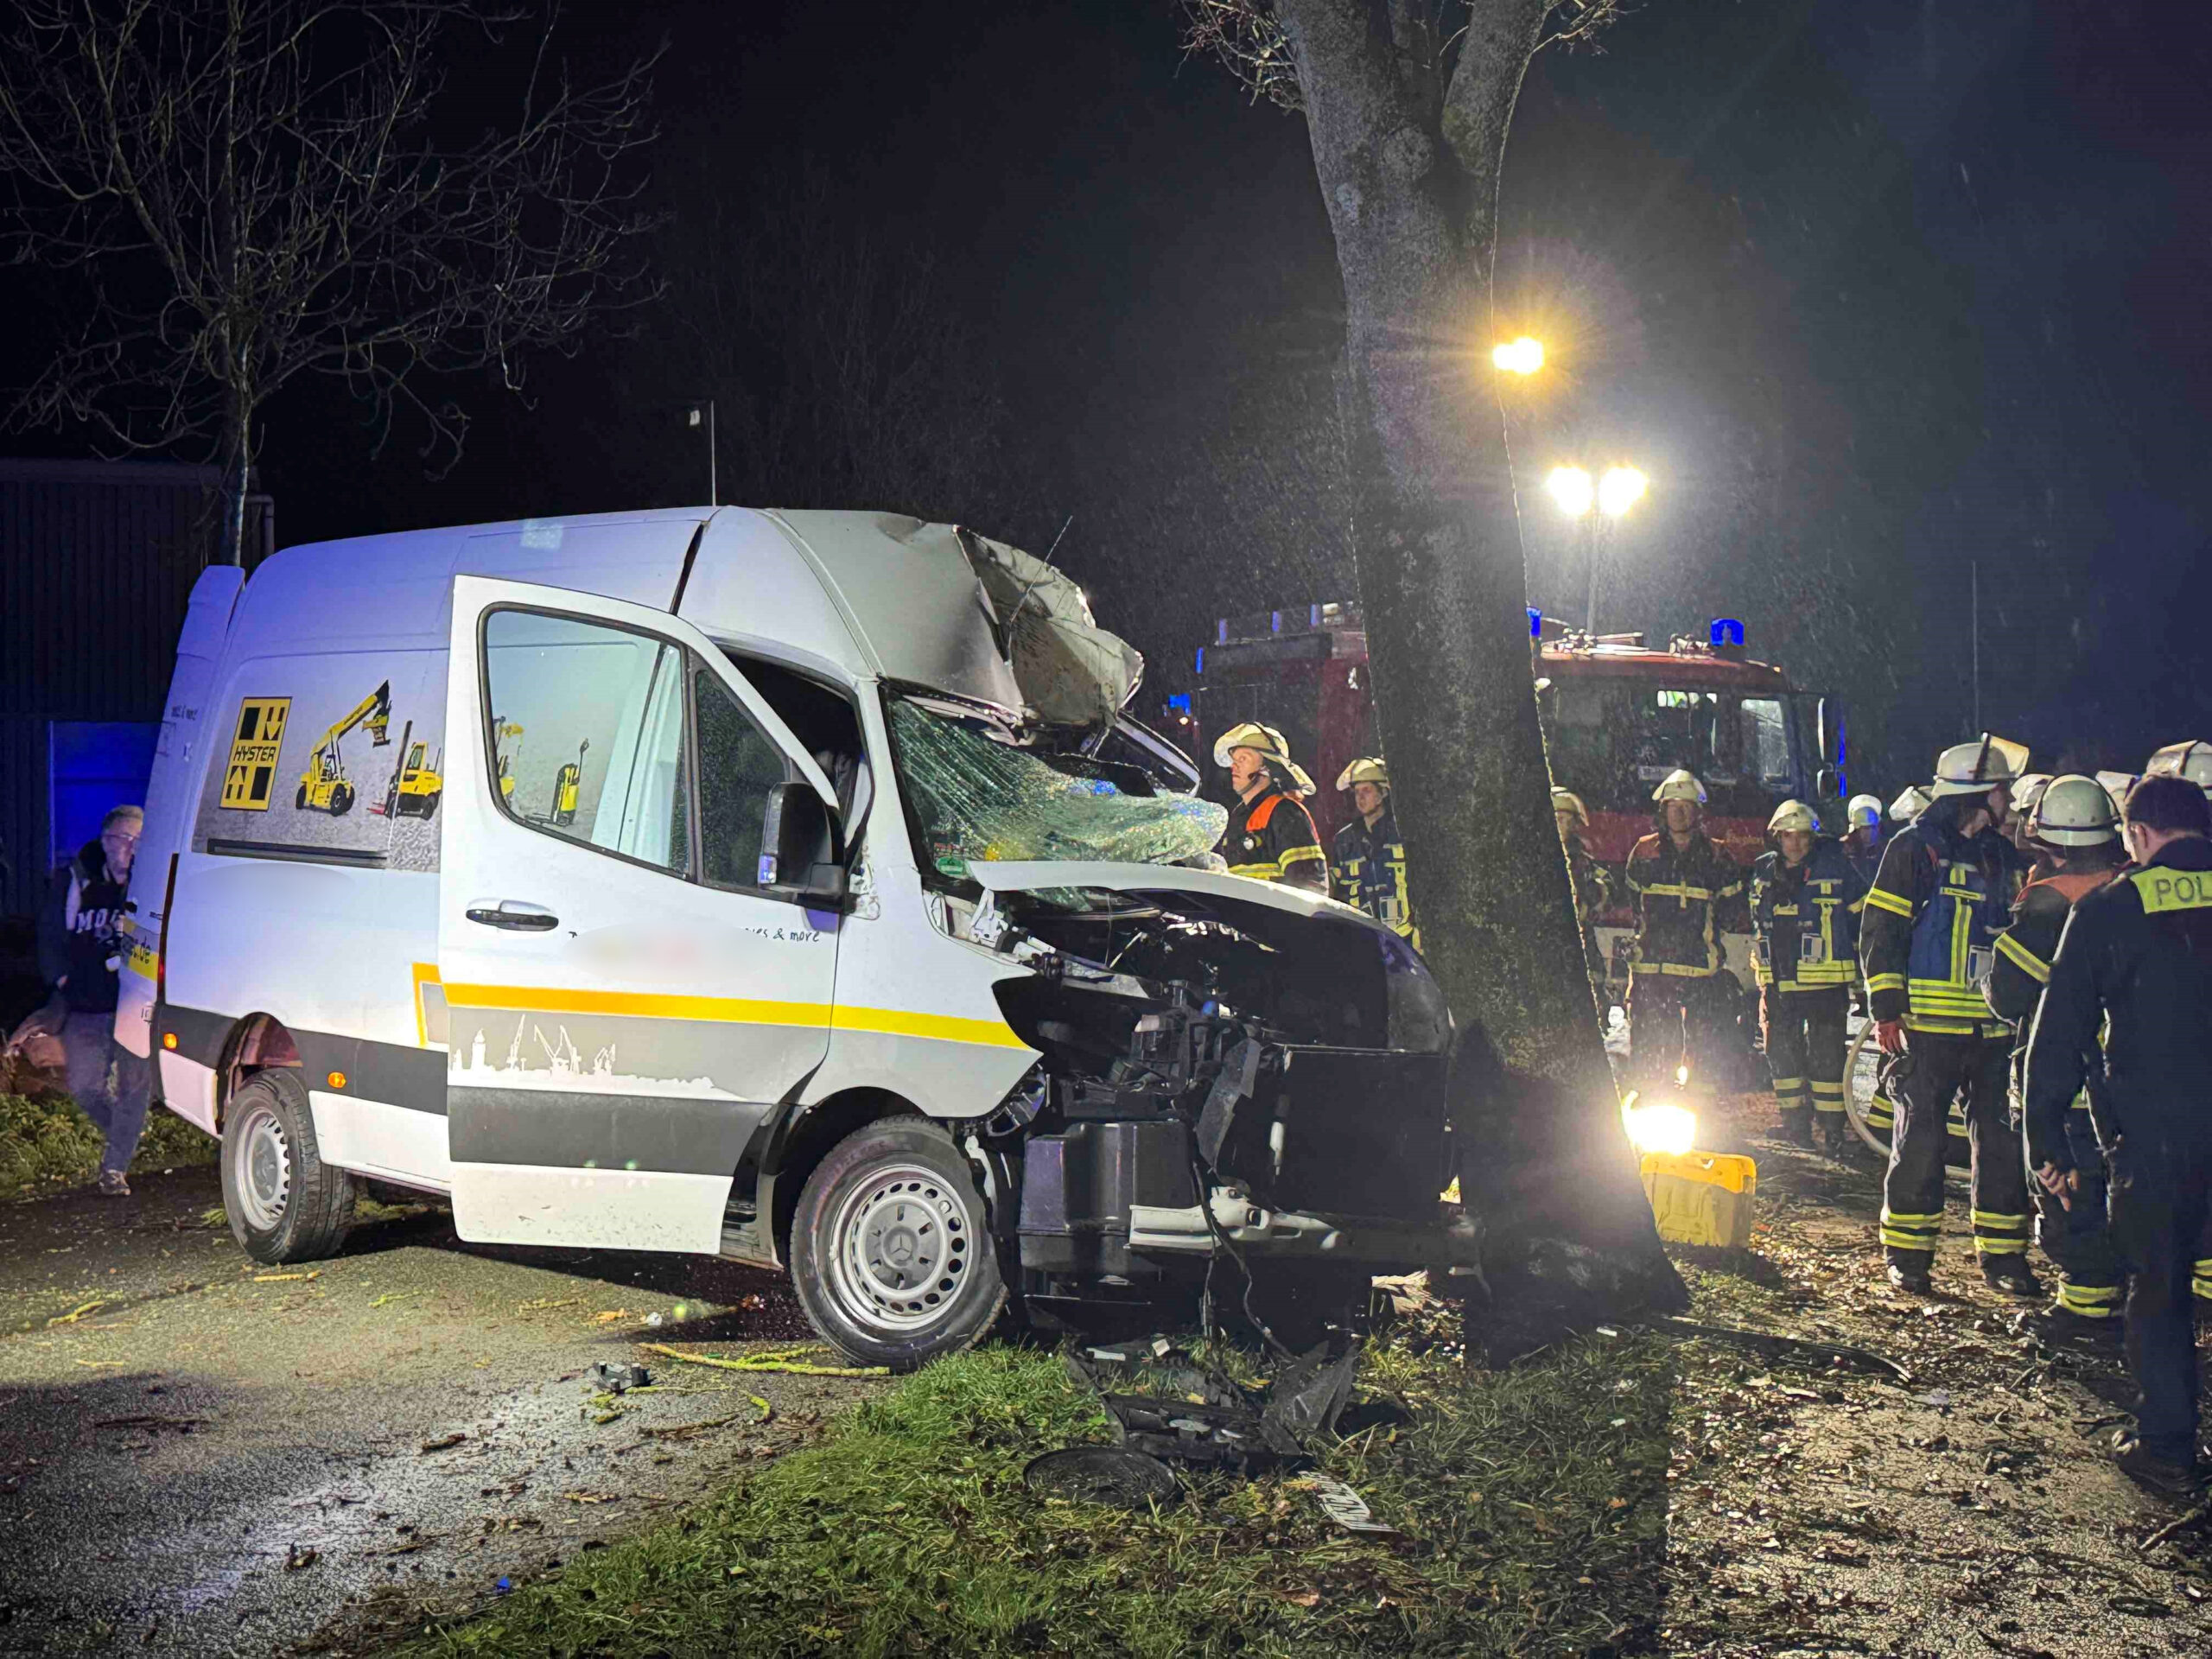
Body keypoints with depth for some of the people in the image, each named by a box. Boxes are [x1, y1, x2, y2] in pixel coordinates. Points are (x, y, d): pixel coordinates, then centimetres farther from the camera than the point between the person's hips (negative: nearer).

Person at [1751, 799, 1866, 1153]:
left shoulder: (1835, 867, -5)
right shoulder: (1763, 873, 10)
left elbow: (1860, 915, 2)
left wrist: (1861, 966, 2)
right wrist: (1761, 970, 23)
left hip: (1824, 981, -5)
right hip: (1779, 981, 5)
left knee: (1826, 1056, -3)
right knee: (1782, 1053, 10)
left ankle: (1833, 1125, 4)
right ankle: (1795, 1123, 21)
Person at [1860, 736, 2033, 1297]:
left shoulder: (2002, 854, 15)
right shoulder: (1915, 848, -4)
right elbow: (1881, 930, -6)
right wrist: (1887, 1008, -11)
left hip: (1994, 1028, 6)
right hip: (1929, 1025, -6)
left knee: (2002, 1140, 7)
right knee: (1920, 1140, -1)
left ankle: (2003, 1255, 16)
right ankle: (1907, 1255, 8)